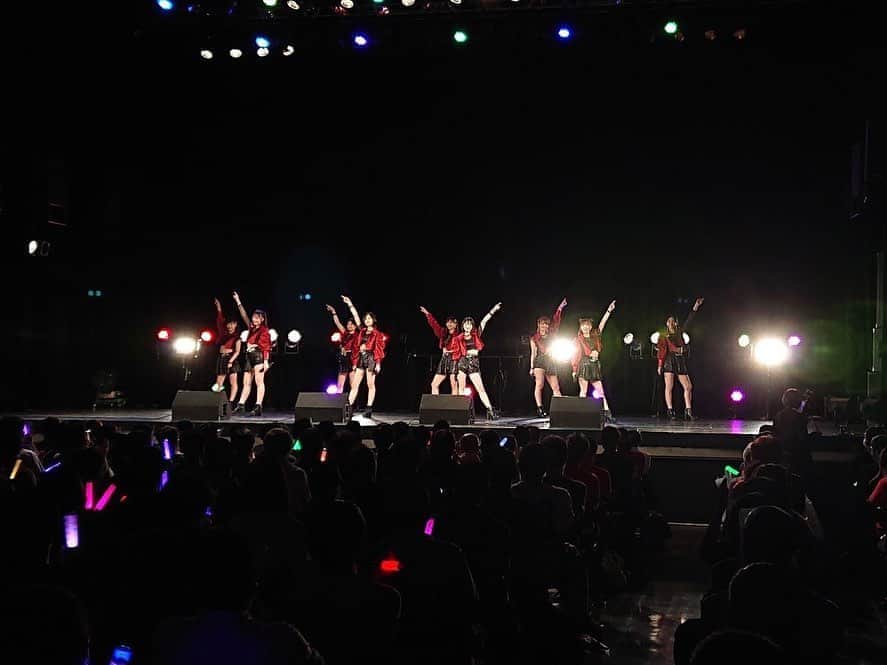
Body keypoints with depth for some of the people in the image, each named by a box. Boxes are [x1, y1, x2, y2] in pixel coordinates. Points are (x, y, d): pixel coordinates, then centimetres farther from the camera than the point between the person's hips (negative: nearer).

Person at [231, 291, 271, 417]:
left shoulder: (264, 331, -4)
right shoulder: (251, 328, 15)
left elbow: (266, 347, -9)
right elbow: (244, 316, 19)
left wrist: (266, 361, -16)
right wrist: (238, 302, 18)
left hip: (258, 356, -8)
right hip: (249, 356, 8)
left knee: (259, 382, -11)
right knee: (246, 383, 7)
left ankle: (258, 407, -16)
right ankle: (240, 405, 7)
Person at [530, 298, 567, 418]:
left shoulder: (551, 335, 15)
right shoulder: (534, 338, 8)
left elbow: (555, 322, 8)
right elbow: (533, 353, 7)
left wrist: (559, 309, 0)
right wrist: (532, 367, 2)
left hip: (550, 362, 4)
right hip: (540, 361, -3)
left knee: (556, 388, 0)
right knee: (539, 384, -16)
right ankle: (539, 409, -19)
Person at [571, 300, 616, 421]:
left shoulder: (595, 336, 14)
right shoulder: (578, 339, 4)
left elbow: (602, 324, 8)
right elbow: (576, 355, 2)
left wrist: (609, 311, 3)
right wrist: (574, 370, -3)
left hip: (595, 366, 4)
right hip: (584, 365, -4)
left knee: (600, 391, 1)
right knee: (583, 391, -4)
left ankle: (606, 412, -2)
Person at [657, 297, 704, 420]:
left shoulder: (680, 333, 19)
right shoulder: (664, 336, 7)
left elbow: (688, 321, 17)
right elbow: (661, 350, 0)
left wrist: (695, 307, 12)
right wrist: (660, 365, -10)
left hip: (681, 361, 5)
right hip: (669, 360, -5)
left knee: (688, 386, -1)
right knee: (669, 387, -8)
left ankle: (688, 411, 0)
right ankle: (670, 411, -10)